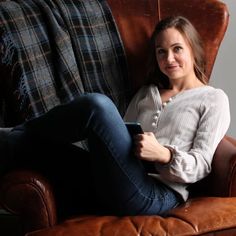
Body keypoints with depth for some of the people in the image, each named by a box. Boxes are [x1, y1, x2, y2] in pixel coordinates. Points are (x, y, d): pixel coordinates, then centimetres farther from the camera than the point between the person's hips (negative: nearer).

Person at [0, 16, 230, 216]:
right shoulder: (146, 93, 30)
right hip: (110, 185, 5)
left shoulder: (214, 99, 13)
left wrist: (164, 154, -17)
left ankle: (22, 134, -7)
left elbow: (201, 165, 2)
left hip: (156, 193, -5)